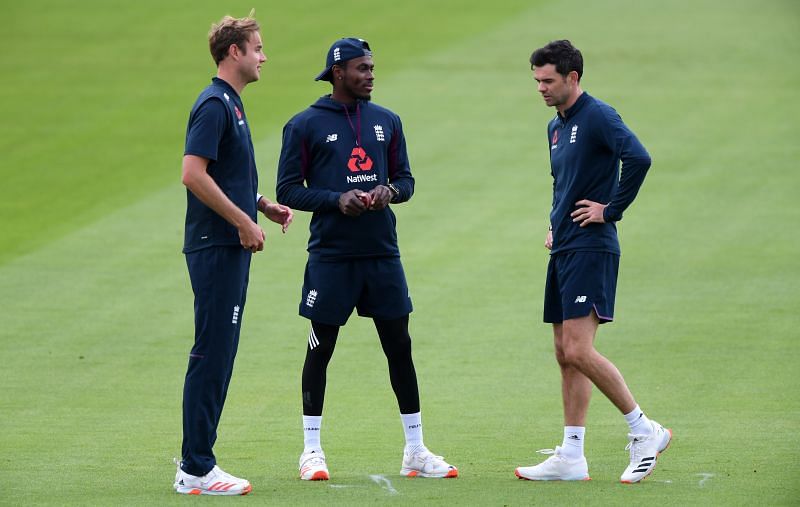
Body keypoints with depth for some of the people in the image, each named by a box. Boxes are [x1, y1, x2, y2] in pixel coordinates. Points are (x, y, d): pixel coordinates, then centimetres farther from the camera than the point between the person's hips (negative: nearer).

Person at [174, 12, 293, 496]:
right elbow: (194, 174, -22)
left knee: (219, 356, 12)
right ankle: (197, 470, -8)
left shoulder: (232, 103, 17)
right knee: (212, 356, -9)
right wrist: (244, 221, -19)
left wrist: (264, 205, 15)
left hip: (230, 248, 10)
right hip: (216, 249, -10)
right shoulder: (214, 105, -14)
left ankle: (196, 460, 16)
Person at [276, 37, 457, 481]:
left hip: (382, 253, 4)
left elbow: (405, 178, 16)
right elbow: (288, 190, -3)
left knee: (399, 346, 5)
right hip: (331, 256, -4)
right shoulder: (305, 125, -2)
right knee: (320, 350, 3)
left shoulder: (386, 122, 11)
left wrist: (390, 191, -7)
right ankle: (311, 450, 12)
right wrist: (336, 200, -17)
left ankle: (415, 450, 12)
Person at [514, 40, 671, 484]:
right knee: (565, 356, 8)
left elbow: (638, 158, -27)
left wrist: (610, 210, -19)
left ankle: (644, 430, -5)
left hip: (591, 248, -10)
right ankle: (571, 456, 10)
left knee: (579, 351, -16)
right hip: (564, 249, 10)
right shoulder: (556, 127, 17)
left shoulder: (598, 117, -11)